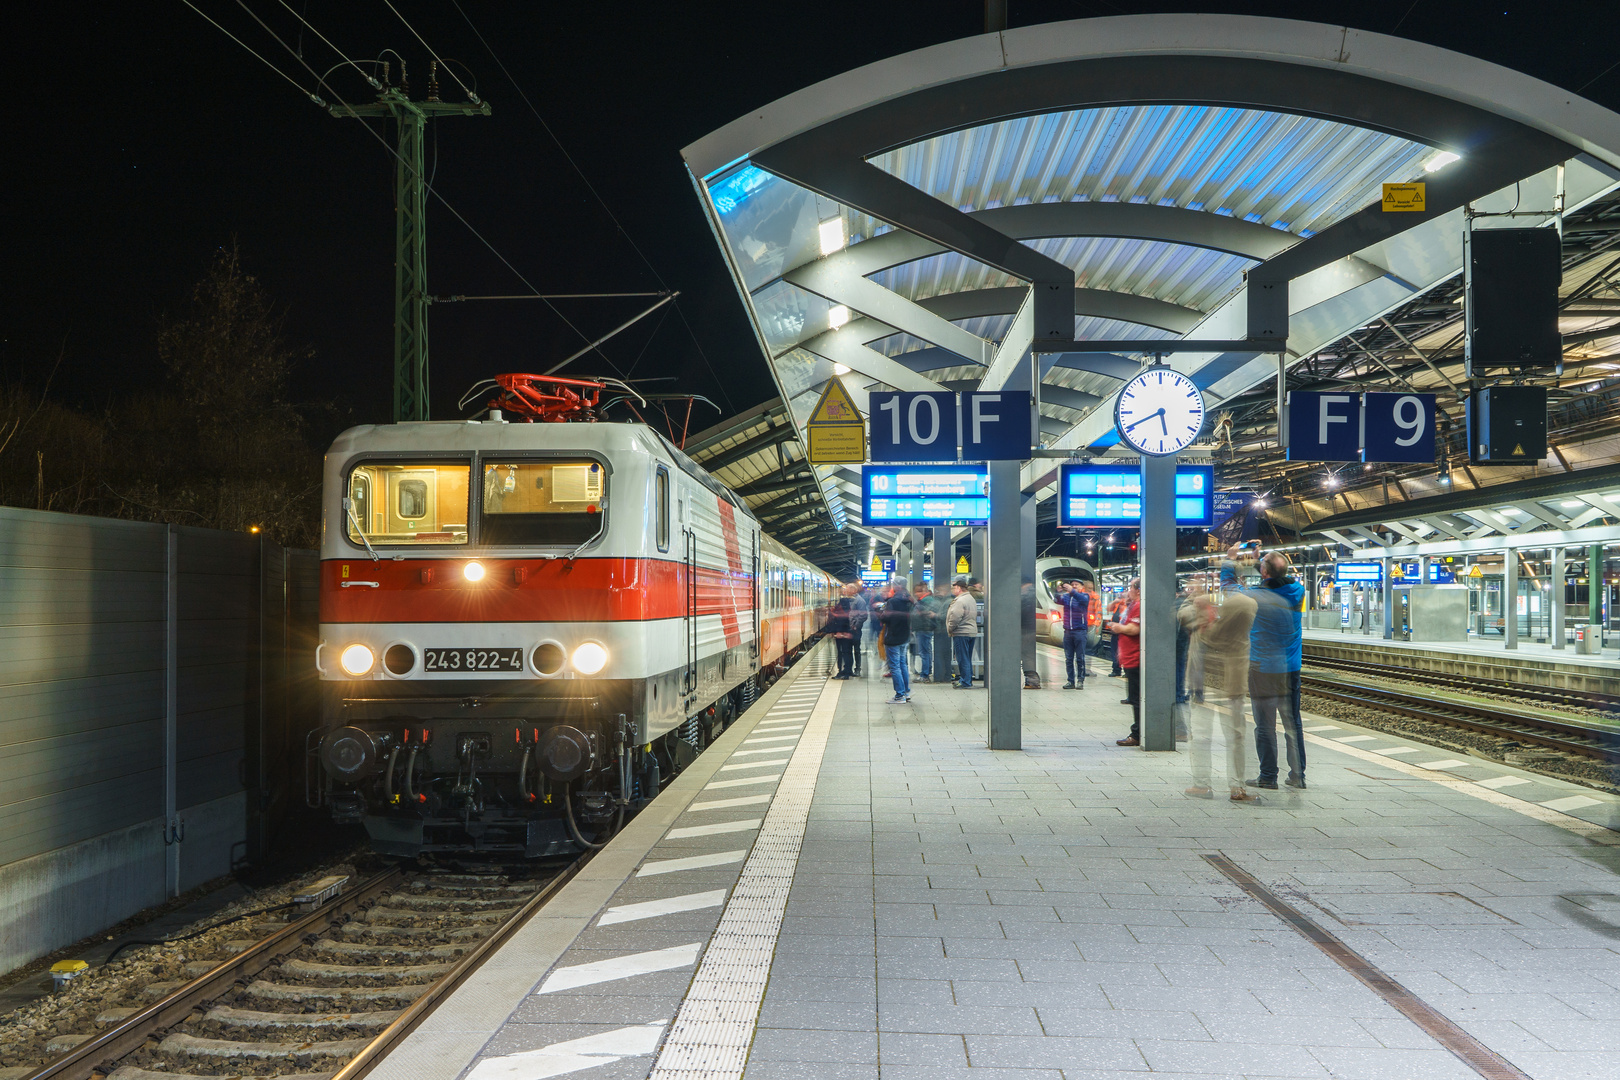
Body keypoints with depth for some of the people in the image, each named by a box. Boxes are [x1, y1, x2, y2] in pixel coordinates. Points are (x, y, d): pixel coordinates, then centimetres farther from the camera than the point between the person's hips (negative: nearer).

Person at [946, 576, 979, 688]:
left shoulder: (960, 601, -18)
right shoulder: (971, 599, 15)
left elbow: (955, 618, -22)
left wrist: (949, 629, -6)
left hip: (961, 633, -10)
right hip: (972, 632, 10)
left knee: (963, 659, -5)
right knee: (967, 659, 15)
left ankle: (966, 683, -3)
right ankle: (967, 680, 22)